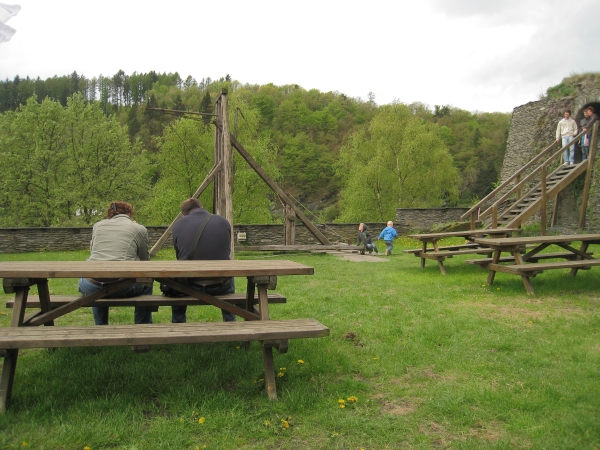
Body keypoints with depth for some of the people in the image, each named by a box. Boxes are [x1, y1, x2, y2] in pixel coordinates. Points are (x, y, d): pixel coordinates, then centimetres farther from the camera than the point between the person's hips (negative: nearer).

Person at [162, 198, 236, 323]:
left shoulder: (178, 225, -1)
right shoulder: (223, 222, 2)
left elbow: (179, 256, 10)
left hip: (190, 287, 0)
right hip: (220, 287, 0)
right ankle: (230, 324, 35)